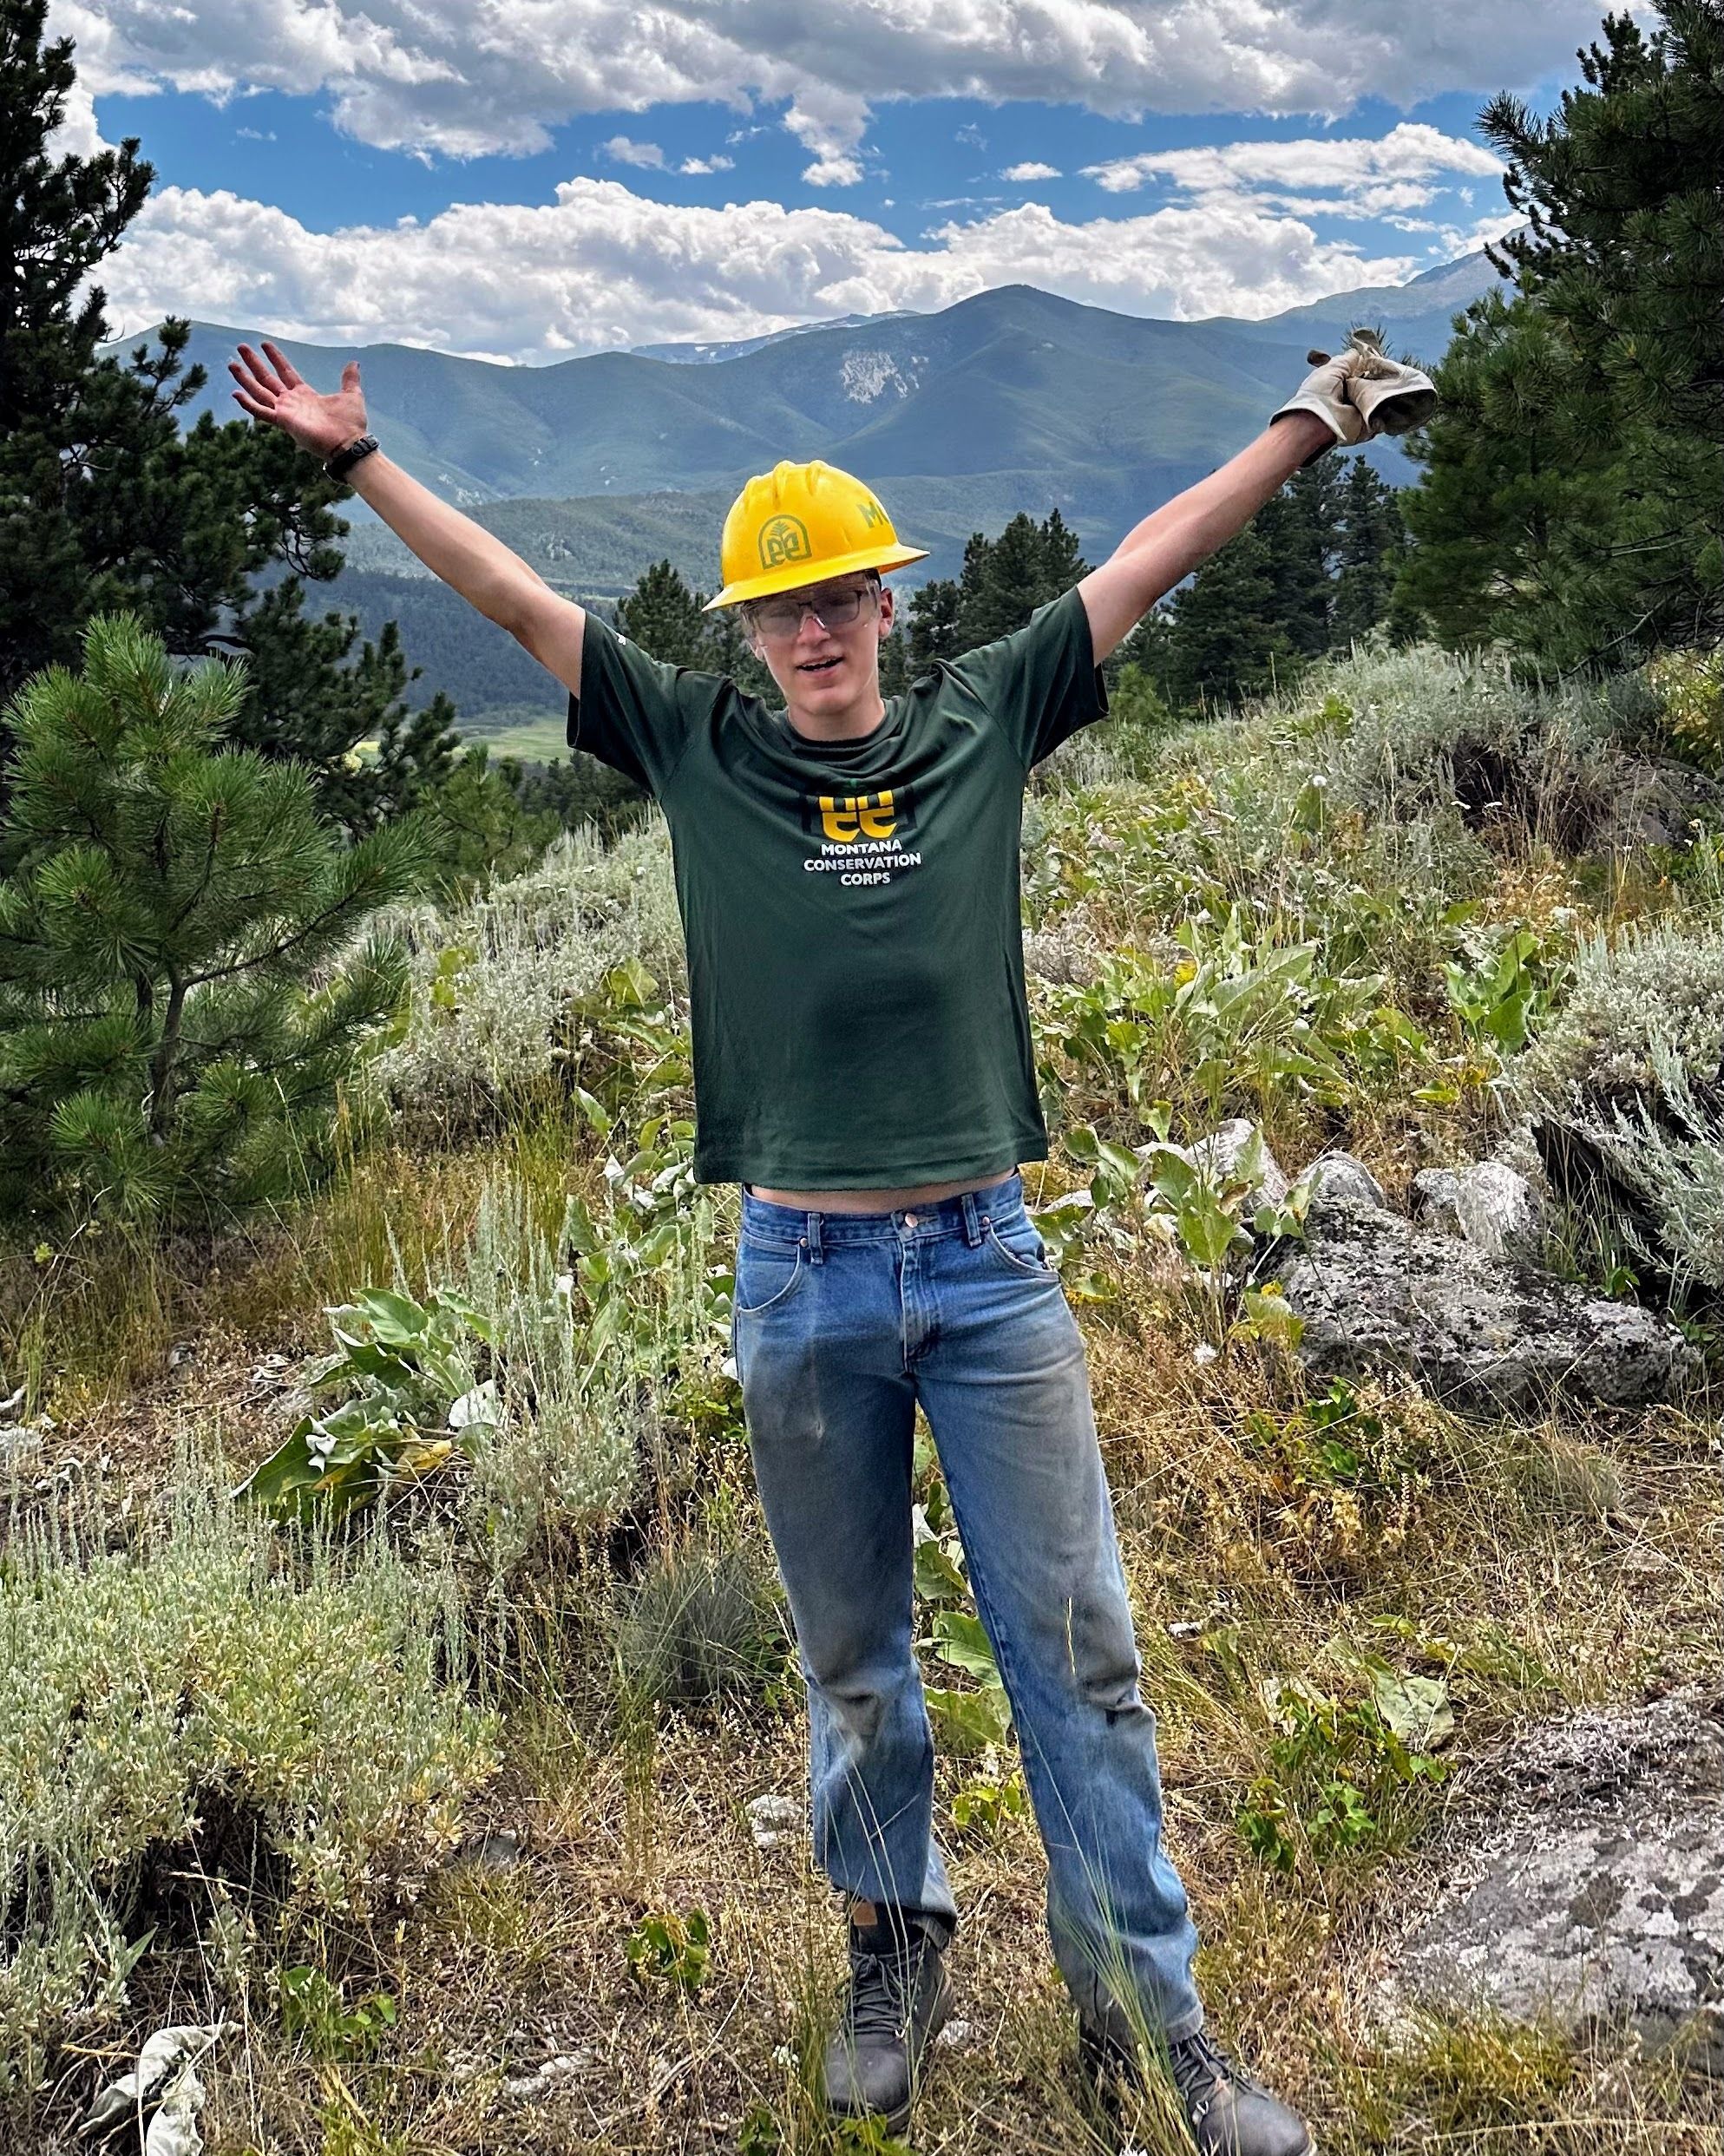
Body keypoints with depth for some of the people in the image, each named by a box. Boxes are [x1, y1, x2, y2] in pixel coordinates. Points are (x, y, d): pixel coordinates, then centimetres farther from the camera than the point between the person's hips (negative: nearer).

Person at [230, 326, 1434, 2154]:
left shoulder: (983, 720, 7)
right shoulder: (700, 750, 5)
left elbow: (1150, 557, 12)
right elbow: (516, 600, 9)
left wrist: (1307, 421, 16)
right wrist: (356, 460, 11)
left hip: (989, 1263, 0)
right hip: (801, 1279, 0)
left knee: (1076, 1646, 4)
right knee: (852, 1658, 14)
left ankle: (1147, 2007, 18)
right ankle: (895, 1947, 35)